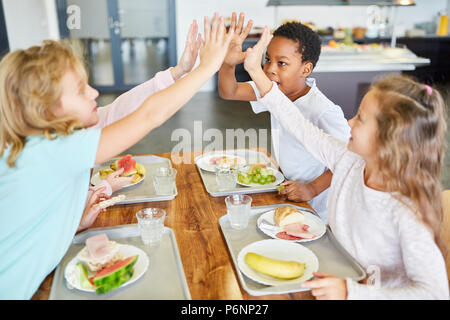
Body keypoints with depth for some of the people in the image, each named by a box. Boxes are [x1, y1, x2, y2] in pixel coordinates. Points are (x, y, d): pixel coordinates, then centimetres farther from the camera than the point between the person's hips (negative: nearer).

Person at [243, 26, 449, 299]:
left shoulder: (406, 212, -29)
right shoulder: (349, 161, -11)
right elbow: (301, 127, -3)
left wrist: (351, 292, -40)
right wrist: (256, 72, -2)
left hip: (372, 292, -5)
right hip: (336, 277, 5)